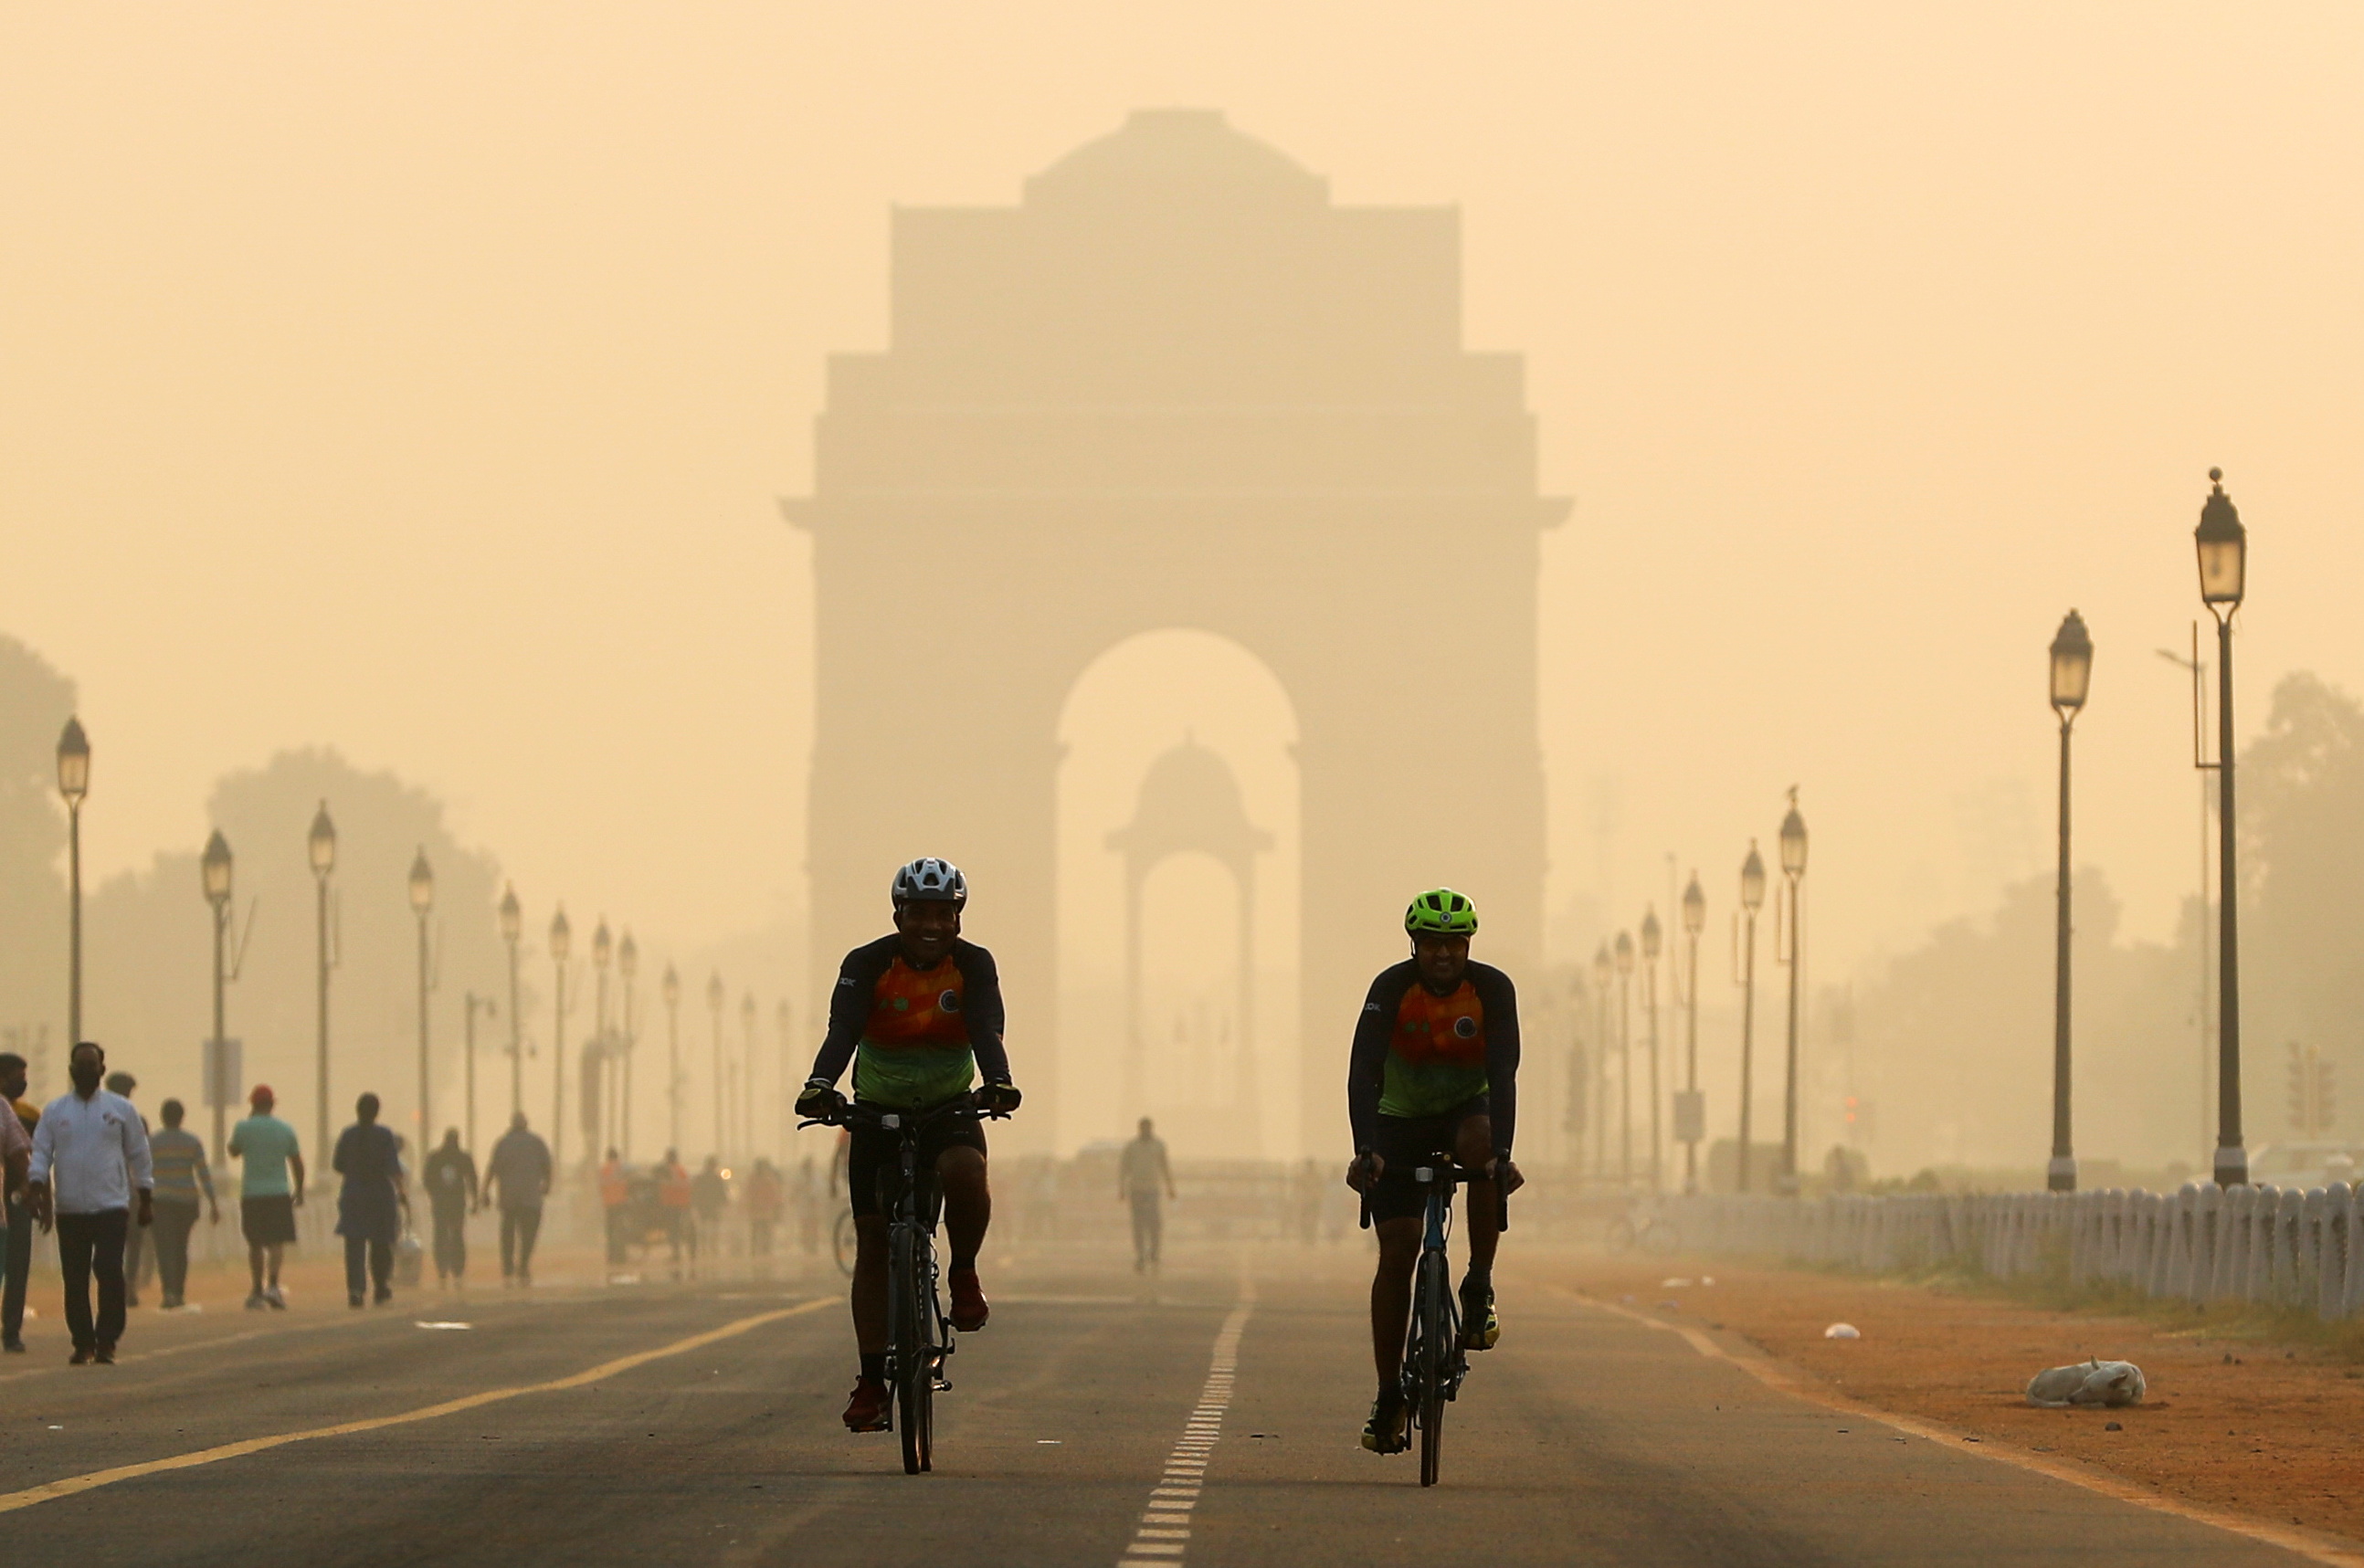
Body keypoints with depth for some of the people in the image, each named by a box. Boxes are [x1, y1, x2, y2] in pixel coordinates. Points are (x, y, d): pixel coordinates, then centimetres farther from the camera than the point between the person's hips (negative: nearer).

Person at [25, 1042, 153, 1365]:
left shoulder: (121, 1110, 7)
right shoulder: (54, 1111, 9)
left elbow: (138, 1156, 11)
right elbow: (40, 1153, 5)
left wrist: (146, 1201, 10)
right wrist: (36, 1188, -12)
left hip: (111, 1207, -2)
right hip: (69, 1210, 2)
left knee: (109, 1272, -14)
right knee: (75, 1279, 2)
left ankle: (106, 1342, -7)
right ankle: (83, 1343, 12)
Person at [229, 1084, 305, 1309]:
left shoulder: (243, 1128, -2)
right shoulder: (285, 1130, 3)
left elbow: (233, 1150, 17)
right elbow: (297, 1163, 8)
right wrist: (299, 1191, 20)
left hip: (251, 1195, 0)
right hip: (279, 1194, 0)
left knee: (255, 1245, 9)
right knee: (277, 1242, -3)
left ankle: (257, 1292, 11)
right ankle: (272, 1285, -23)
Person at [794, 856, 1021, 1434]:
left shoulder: (974, 965, -11)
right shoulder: (867, 965, -14)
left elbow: (986, 1031, -25)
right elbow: (843, 1031, -28)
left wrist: (998, 1083, -47)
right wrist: (820, 1085, -48)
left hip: (950, 1108, -1)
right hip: (877, 1112, 1)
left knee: (965, 1172, -34)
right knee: (872, 1242, -4)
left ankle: (964, 1273, -6)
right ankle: (872, 1381, 1)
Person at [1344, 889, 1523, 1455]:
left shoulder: (1492, 988, -21)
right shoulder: (1392, 987, -23)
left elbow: (1503, 1072, -31)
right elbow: (1363, 1070, -31)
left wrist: (1502, 1152, -45)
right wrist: (1364, 1150, -46)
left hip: (1467, 1108, 0)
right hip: (1401, 1117, 0)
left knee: (1480, 1147, -37)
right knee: (1397, 1252, -9)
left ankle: (1479, 1290, -21)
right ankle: (1389, 1396, 1)